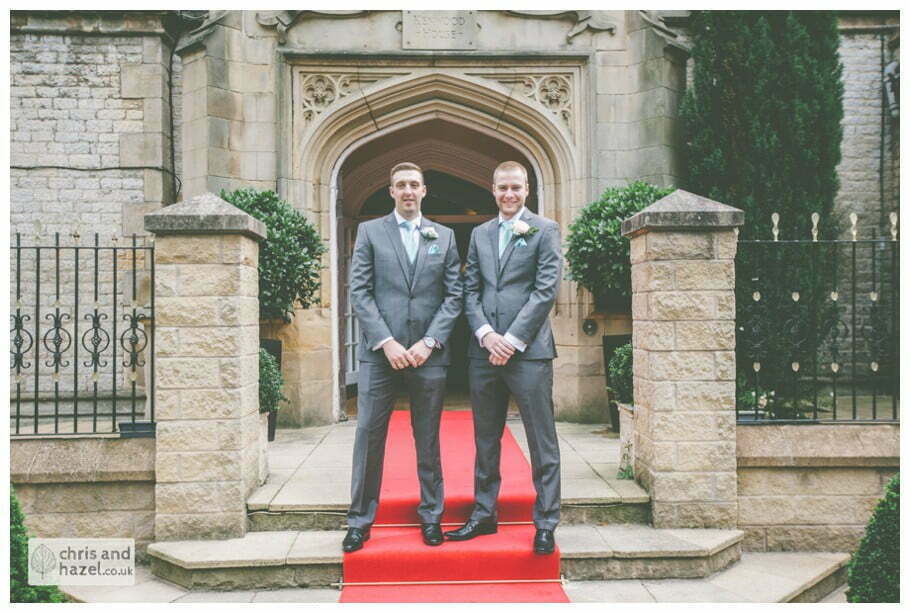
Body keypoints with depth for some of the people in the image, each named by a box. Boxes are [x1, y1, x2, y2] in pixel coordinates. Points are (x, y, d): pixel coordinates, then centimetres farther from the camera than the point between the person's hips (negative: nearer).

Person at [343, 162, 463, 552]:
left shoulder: (444, 237, 11)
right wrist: (386, 341, -11)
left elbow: (454, 296, 5)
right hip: (380, 352, -1)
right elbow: (359, 292, -1)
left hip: (428, 354, 1)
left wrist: (429, 342, -7)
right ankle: (360, 521, 12)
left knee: (428, 440, 9)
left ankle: (431, 517, 21)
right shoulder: (369, 231, 7)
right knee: (369, 436, 1)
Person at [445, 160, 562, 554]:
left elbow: (546, 290, -7)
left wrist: (512, 340, -12)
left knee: (542, 443, 2)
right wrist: (486, 334, -6)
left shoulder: (545, 230, 1)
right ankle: (484, 515, 25)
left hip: (528, 350, -4)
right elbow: (470, 290, 10)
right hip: (484, 351, 5)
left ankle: (545, 524, 12)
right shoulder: (479, 234, 15)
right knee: (485, 440, 13)